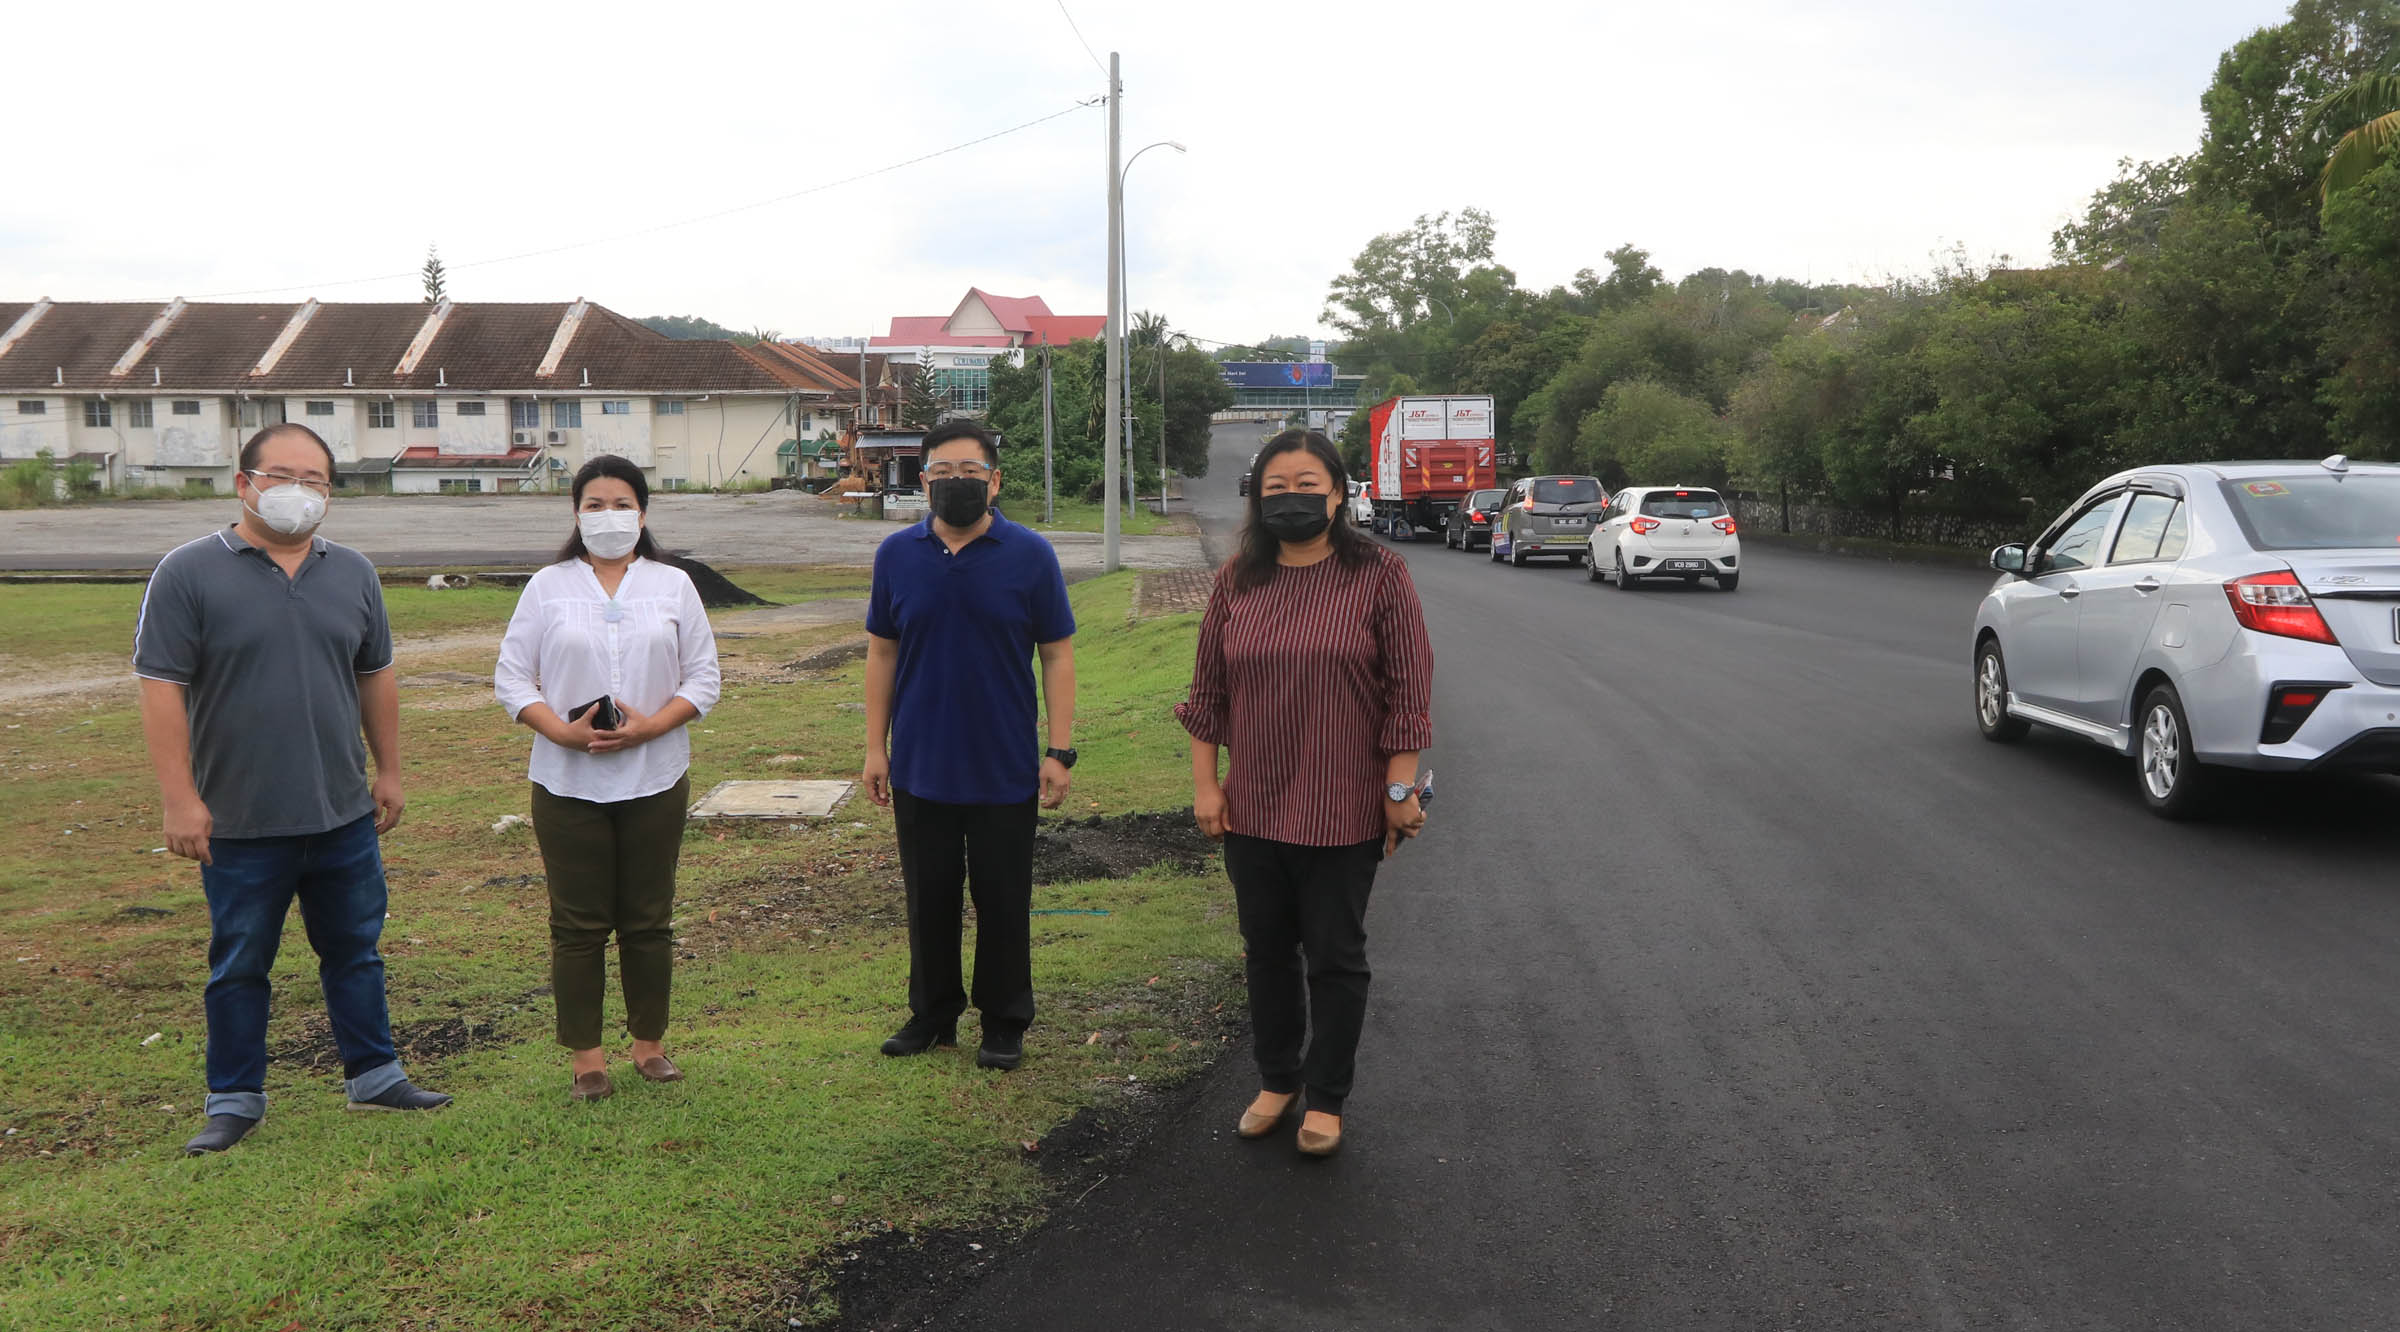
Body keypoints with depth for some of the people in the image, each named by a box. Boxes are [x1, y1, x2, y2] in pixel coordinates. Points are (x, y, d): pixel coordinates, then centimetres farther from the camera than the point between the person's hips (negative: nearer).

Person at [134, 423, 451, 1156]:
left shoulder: (353, 573, 6)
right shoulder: (189, 573, -7)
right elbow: (162, 689, -10)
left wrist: (388, 770, 13)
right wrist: (179, 799, -14)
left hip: (345, 816, 4)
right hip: (240, 822, -3)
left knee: (356, 952, 14)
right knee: (240, 966, 10)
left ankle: (374, 1074, 28)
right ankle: (234, 1099, 24)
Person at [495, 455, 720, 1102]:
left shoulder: (673, 585, 6)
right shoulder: (547, 587, 4)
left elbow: (703, 678, 3)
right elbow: (511, 678, 2)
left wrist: (649, 726, -14)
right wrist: (563, 732, -15)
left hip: (655, 779, 1)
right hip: (568, 782, -1)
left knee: (649, 920, 9)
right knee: (578, 923, 4)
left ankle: (650, 1043, 23)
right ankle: (586, 1055, 15)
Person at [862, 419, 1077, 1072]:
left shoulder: (1030, 555, -5)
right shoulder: (897, 554, 1)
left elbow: (1057, 655, -3)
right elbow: (882, 652, 7)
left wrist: (1059, 752, -7)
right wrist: (875, 748, 4)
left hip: (1004, 771, -2)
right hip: (920, 767, 2)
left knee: (1003, 902, 8)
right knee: (929, 897, 13)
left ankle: (1004, 1023, 23)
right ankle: (933, 1013, 29)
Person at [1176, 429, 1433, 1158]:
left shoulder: (1379, 576, -7)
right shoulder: (1237, 580, 3)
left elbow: (1408, 687, -7)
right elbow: (1208, 689, 7)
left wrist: (1401, 788, -10)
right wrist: (1204, 783, 3)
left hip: (1342, 809, -4)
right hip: (1251, 806, 4)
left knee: (1334, 956, 8)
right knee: (1267, 949, 16)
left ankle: (1326, 1099, 24)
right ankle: (1277, 1081, 34)